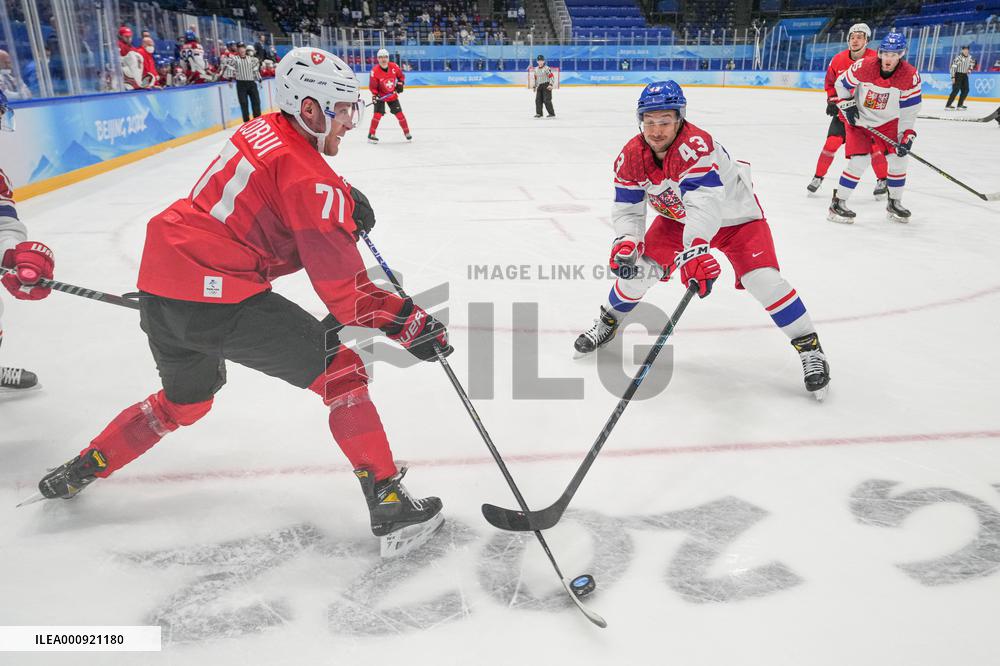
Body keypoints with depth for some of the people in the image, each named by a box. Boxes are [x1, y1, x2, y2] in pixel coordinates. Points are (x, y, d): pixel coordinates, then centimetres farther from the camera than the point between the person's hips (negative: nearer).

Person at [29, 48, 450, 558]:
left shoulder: (261, 131, 12)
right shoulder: (310, 178, -13)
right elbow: (343, 291, -14)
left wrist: (344, 199, 13)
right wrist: (406, 321, -7)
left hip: (159, 286, 9)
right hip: (218, 299, -9)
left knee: (185, 401, 31)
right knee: (341, 372, -2)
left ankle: (80, 470, 47)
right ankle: (389, 508, -3)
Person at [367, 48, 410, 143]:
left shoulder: (394, 67, -12)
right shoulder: (375, 71, -22)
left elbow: (401, 76, 7)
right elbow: (372, 85, -14)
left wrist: (400, 84, -8)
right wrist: (375, 95, -28)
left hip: (392, 95, 3)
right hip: (380, 96, -3)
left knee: (399, 113, 2)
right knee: (378, 114, -15)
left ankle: (407, 132, 17)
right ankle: (371, 135, -9)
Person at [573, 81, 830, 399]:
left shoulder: (696, 145, -36)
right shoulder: (631, 157, -17)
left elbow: (705, 203, -49)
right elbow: (627, 209, -11)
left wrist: (695, 249, -65)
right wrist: (625, 241, -32)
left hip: (734, 215, -4)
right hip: (677, 218, 5)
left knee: (763, 278, -18)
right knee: (638, 266, -7)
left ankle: (810, 348, -2)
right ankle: (607, 324, 19)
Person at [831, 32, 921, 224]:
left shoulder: (910, 75, -16)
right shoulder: (864, 67, -23)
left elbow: (909, 109, -11)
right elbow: (841, 84, -5)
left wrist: (907, 136, -15)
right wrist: (848, 107, -11)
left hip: (888, 121, 3)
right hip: (859, 120, -3)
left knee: (899, 158, 0)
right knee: (859, 161, -17)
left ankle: (894, 204, 19)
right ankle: (837, 204, -5)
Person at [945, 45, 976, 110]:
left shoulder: (969, 57, 6)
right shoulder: (958, 57, -17)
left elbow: (972, 62, 27)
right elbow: (953, 67, -19)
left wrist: (969, 69, 12)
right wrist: (953, 77, -23)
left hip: (965, 75, 7)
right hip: (958, 75, -7)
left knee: (965, 90, 3)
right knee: (956, 90, -18)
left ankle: (960, 105, 11)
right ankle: (947, 105, -18)